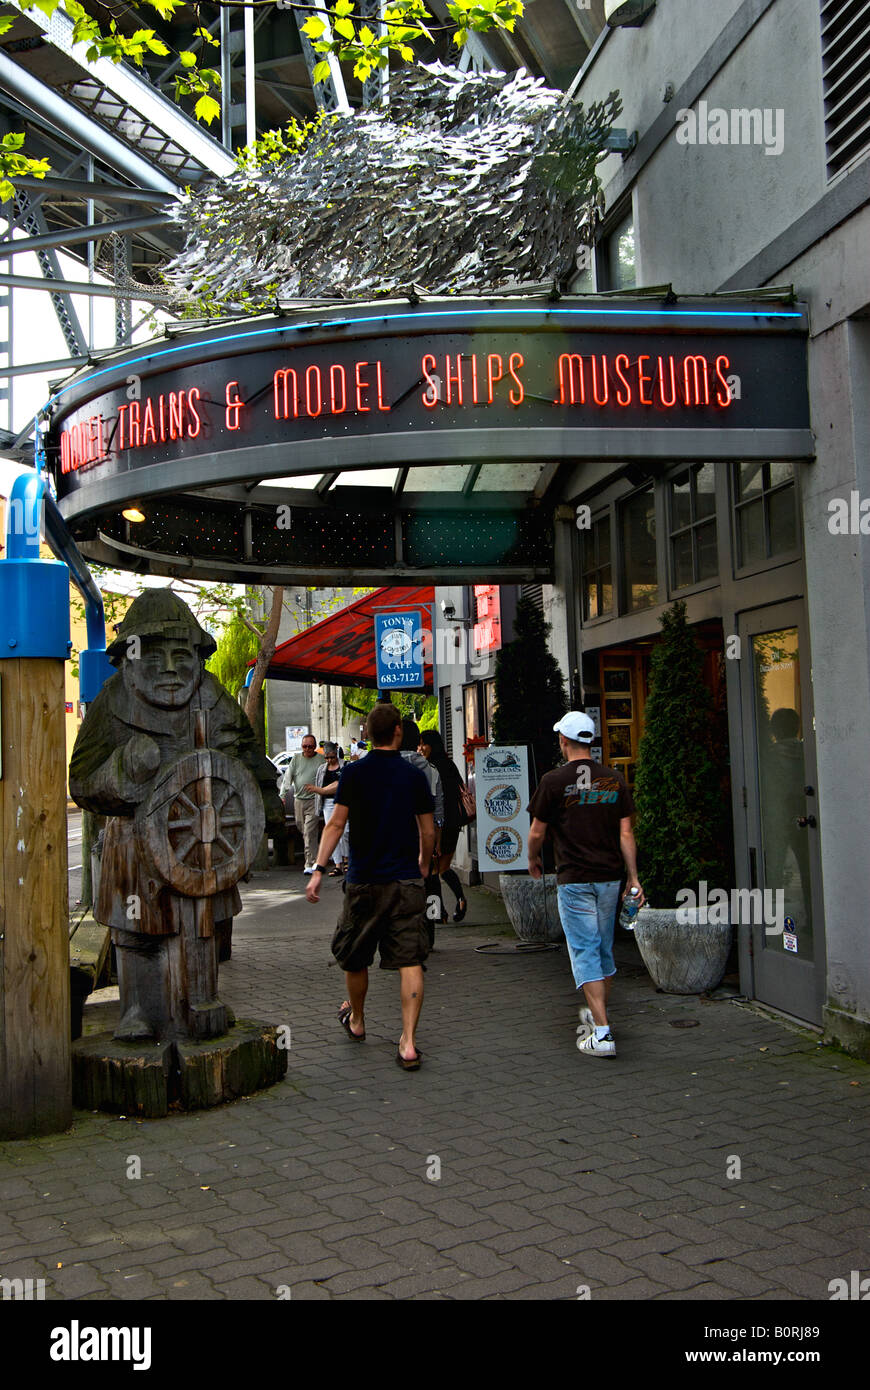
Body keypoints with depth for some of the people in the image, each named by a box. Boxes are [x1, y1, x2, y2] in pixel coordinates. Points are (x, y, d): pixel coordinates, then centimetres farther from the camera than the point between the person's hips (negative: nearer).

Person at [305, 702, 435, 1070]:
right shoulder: (414, 775, 1)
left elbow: (336, 824, -8)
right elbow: (428, 832, 7)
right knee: (409, 961, 0)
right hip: (406, 881, 1)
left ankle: (356, 1021, 38)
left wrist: (318, 869, -6)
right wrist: (424, 864, 24)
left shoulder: (354, 773, -4)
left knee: (354, 956, 18)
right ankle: (408, 1043, -6)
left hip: (364, 881, 0)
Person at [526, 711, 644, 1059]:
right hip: (610, 877, 5)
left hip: (574, 879, -5)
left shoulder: (554, 781, -8)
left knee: (585, 952, -4)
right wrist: (634, 878, 7)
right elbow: (626, 832, 3)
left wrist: (533, 860, 19)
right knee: (604, 949, 18)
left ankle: (601, 1034, -10)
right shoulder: (614, 780, 4)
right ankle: (596, 1015, 34)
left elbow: (537, 832, 0)